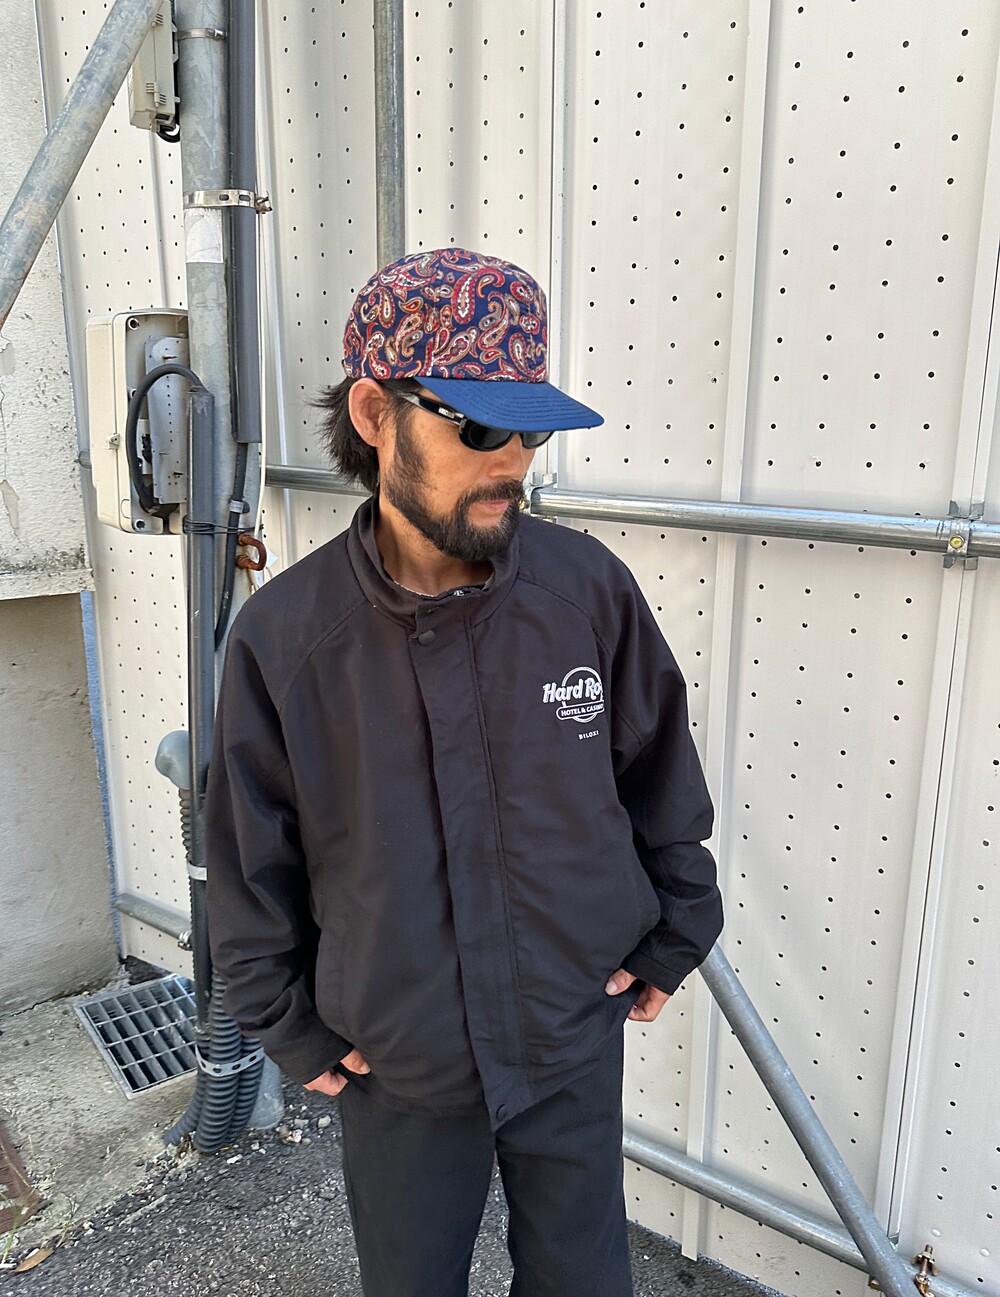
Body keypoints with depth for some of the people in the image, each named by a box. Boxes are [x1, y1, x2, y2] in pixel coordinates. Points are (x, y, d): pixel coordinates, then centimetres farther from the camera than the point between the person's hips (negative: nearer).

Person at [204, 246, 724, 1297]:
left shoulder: (589, 587, -14)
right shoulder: (280, 636, -16)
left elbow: (661, 782, 1)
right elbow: (252, 866, -4)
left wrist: (674, 936, 5)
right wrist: (290, 1028, 2)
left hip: (577, 1045, 1)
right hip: (394, 1068, 0)